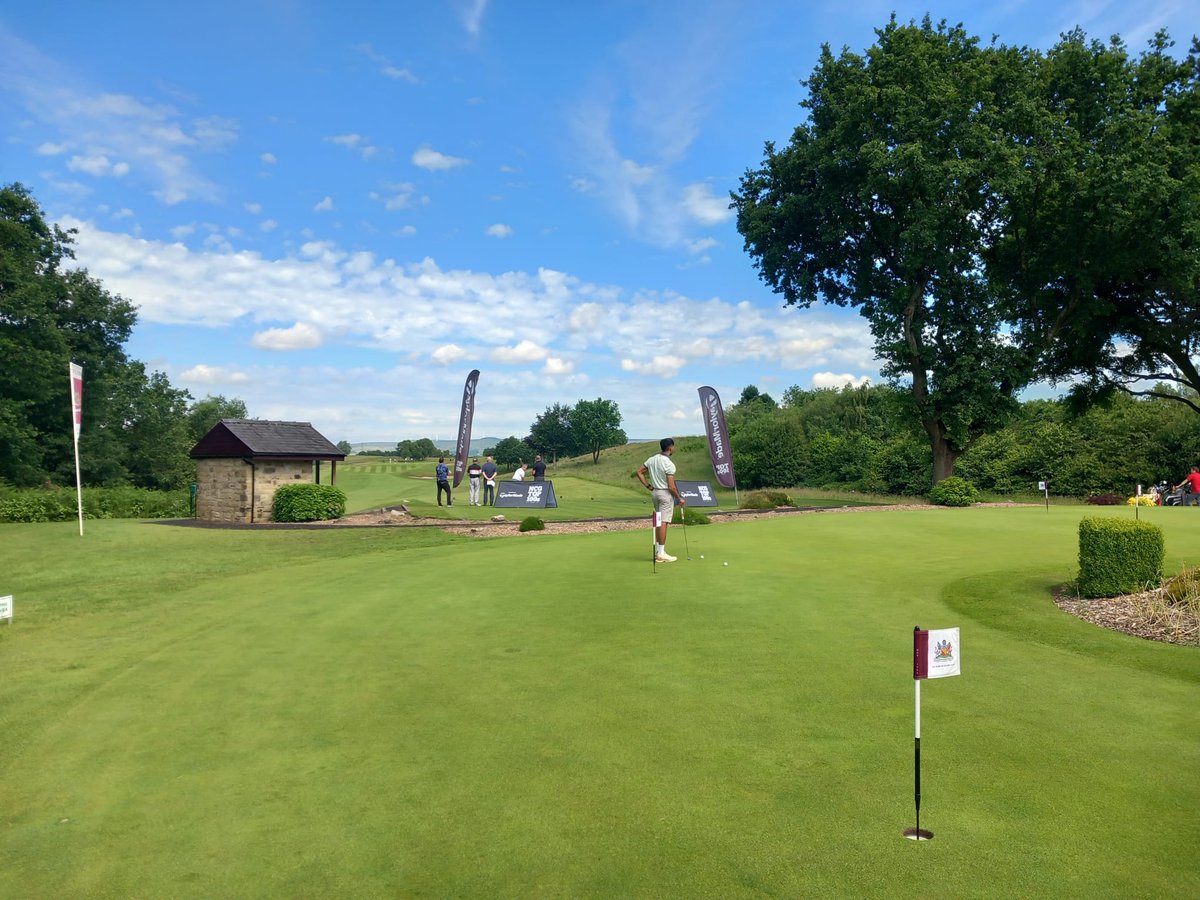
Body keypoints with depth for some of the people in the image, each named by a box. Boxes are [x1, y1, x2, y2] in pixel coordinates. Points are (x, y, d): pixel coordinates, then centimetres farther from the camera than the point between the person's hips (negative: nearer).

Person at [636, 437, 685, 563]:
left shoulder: (652, 459, 4)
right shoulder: (669, 464, -19)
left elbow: (639, 472, 8)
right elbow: (671, 486, -19)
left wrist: (648, 486, 10)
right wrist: (679, 498, -6)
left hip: (655, 492, 8)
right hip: (666, 493, -8)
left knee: (659, 522, 15)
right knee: (664, 523, -6)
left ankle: (658, 551, 17)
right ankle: (661, 554, -5)